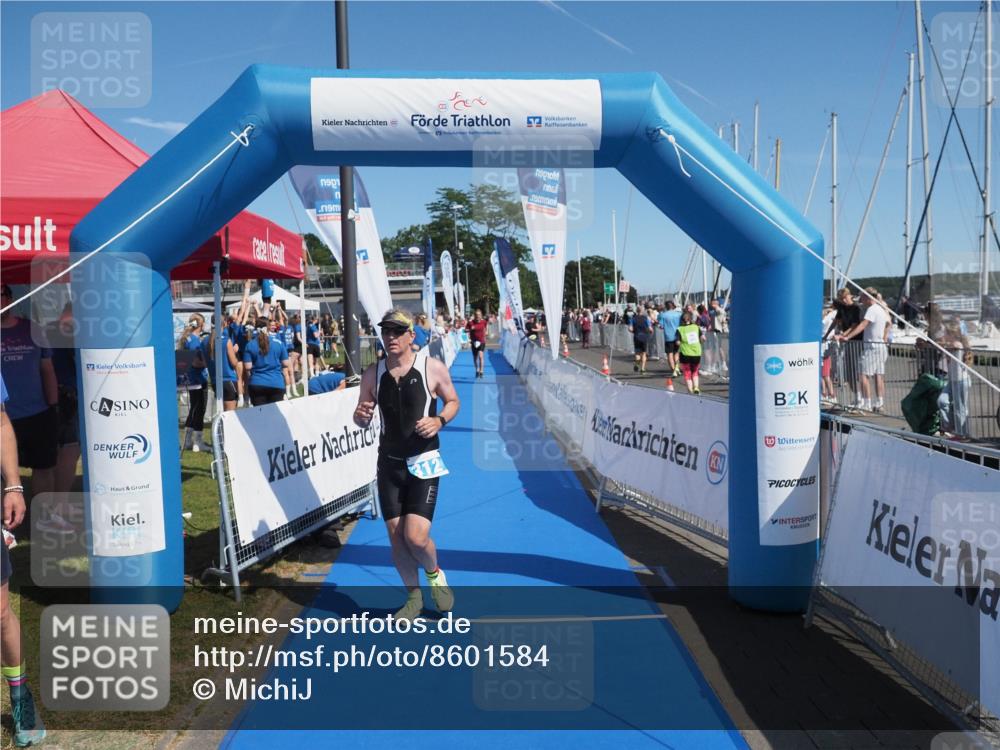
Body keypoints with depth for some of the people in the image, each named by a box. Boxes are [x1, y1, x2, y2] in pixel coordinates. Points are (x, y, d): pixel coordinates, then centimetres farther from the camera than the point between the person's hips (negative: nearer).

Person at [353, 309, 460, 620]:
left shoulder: (432, 368, -8)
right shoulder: (373, 374, 1)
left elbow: (453, 401, 6)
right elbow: (363, 421, 9)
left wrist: (439, 420, -15)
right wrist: (360, 416, -16)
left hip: (424, 462, -4)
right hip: (389, 463, 4)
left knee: (416, 537, -13)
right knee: (396, 538, 7)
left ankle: (435, 574, 20)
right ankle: (414, 598, 28)